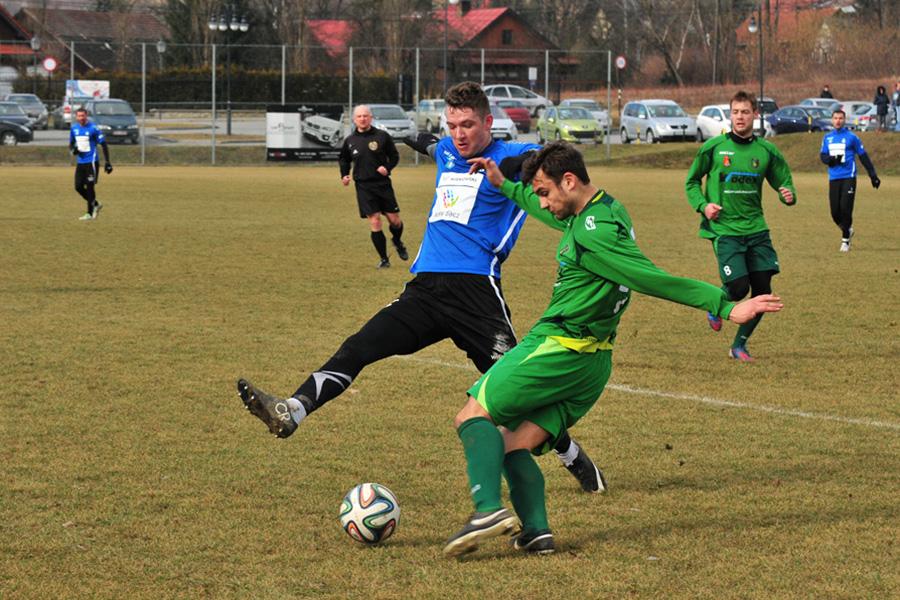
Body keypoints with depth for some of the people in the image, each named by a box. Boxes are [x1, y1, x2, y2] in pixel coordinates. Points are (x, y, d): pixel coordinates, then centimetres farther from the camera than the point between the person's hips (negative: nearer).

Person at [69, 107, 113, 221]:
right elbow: (71, 144, 19)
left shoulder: (93, 128, -10)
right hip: (80, 162, 6)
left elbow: (103, 144, -7)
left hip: (91, 162, -6)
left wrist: (107, 162, -11)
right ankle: (95, 204, 23)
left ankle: (90, 213, 5)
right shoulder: (74, 128, 7)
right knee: (78, 186, 2)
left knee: (90, 187, -5)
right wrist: (72, 149, -6)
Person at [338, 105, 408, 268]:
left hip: (383, 183, 0)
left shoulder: (382, 136, -1)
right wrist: (344, 175, 5)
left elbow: (394, 156, 5)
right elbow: (343, 159, 21)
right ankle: (384, 259, 4)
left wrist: (387, 167, -13)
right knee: (374, 222, -6)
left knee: (394, 220, 2)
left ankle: (397, 242, 36)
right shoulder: (350, 141, 5)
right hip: (363, 187, 0)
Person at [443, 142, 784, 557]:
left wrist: (725, 306, -27)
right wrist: (505, 186, 43)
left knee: (474, 417, -6)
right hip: (592, 361, 10)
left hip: (559, 348, -10)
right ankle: (535, 531, -9)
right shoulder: (605, 210, 13)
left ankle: (488, 508, -24)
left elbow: (654, 279, -22)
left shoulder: (593, 234, -19)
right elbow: (555, 216, 35)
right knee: (515, 446, 8)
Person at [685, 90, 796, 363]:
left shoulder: (767, 151, 4)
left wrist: (789, 196, -11)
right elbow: (692, 182, 9)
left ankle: (739, 345, 18)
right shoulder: (713, 147, -2)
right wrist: (703, 206, -8)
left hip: (756, 229, 3)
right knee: (739, 288, -15)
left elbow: (784, 184, 12)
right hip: (724, 229, -3)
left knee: (763, 290, -1)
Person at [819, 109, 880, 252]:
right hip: (833, 178, 4)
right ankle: (847, 229, 27)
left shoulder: (851, 137, 0)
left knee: (845, 209, -12)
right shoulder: (827, 138, 13)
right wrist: (831, 159, -13)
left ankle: (845, 240, -2)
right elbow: (822, 155, 12)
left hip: (848, 177, -4)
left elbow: (863, 156, 4)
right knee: (835, 212, 0)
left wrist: (873, 176, 2)